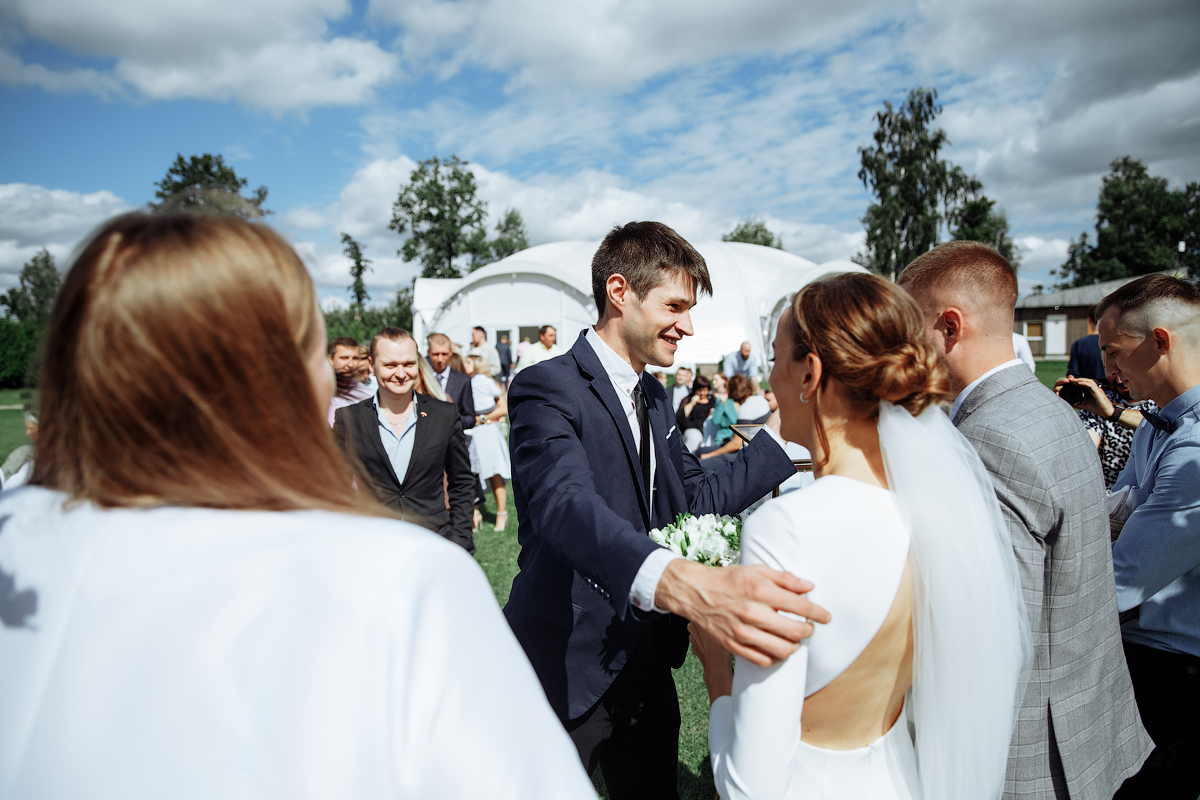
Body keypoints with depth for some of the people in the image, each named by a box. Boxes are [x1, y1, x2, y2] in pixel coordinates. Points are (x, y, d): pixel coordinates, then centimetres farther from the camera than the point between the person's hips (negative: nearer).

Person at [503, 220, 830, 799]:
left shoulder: (653, 398, 9)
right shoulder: (548, 388, -19)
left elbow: (698, 501, 7)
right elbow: (567, 506, -37)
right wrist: (682, 584, -54)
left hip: (646, 660, 7)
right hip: (567, 671, -7)